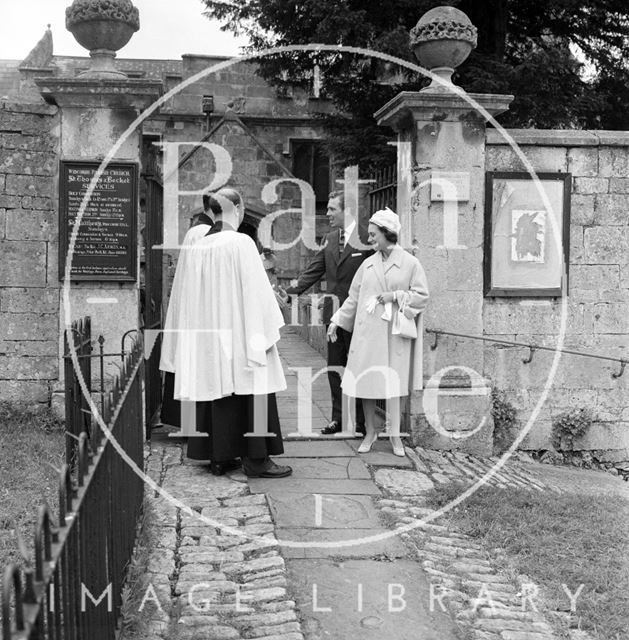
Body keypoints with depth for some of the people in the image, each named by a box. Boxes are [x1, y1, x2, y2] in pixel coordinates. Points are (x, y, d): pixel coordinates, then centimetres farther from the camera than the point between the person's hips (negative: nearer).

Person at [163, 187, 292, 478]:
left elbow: (193, 297, 10)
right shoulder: (241, 242, -13)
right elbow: (255, 291, -13)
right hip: (240, 330, -6)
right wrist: (267, 330, -7)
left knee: (217, 389, 11)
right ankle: (256, 459, 4)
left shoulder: (197, 247, 5)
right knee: (251, 393, 1)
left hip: (208, 333, 6)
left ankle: (219, 457, 16)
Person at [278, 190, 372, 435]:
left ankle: (362, 421, 14)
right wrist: (291, 291, 2)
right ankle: (338, 418, 22)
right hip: (333, 314, 7)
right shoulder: (330, 239, 12)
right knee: (335, 367, 12)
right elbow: (314, 271, 12)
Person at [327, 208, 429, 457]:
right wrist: (337, 320, 8)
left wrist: (396, 296, -13)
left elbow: (422, 296, -2)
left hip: (393, 332, -3)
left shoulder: (410, 263, -2)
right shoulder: (368, 264, 8)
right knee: (366, 380, 4)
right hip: (367, 331, 3)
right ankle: (370, 432, 17)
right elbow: (353, 297, 12)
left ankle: (395, 434, 11)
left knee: (392, 381, 1)